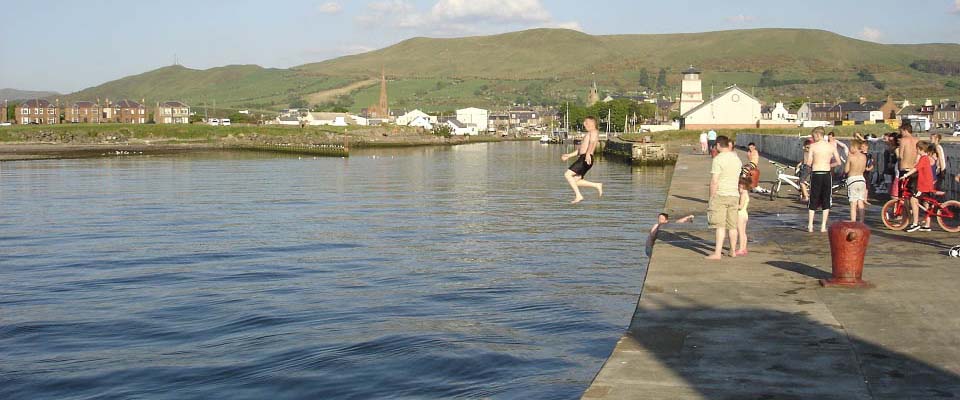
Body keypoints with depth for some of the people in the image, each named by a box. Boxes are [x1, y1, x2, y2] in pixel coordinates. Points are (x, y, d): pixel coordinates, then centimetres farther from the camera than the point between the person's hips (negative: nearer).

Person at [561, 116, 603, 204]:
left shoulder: (594, 132, -1)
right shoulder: (588, 135, 31)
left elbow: (592, 143, -22)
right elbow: (580, 149, 37)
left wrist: (588, 154, -40)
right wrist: (569, 155, 34)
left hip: (586, 159, -10)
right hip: (582, 158, 10)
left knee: (567, 174, -16)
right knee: (576, 181, 7)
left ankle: (578, 196, -16)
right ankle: (597, 185, 11)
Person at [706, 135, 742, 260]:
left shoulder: (718, 159, -12)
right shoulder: (736, 159, 11)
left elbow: (714, 181, -14)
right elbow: (737, 179, 16)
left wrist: (711, 197, -8)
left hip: (720, 195, -7)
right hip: (734, 195, 7)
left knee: (720, 226, -8)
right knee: (732, 225, 13)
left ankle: (717, 253, -10)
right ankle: (733, 251, 22)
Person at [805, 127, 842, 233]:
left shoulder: (813, 146, -6)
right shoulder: (831, 146, 2)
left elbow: (808, 163, -10)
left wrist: (805, 162, 13)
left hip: (815, 174, -2)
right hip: (827, 174, 2)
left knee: (813, 200, 6)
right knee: (826, 200, 10)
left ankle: (810, 226, 4)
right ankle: (823, 226, 9)